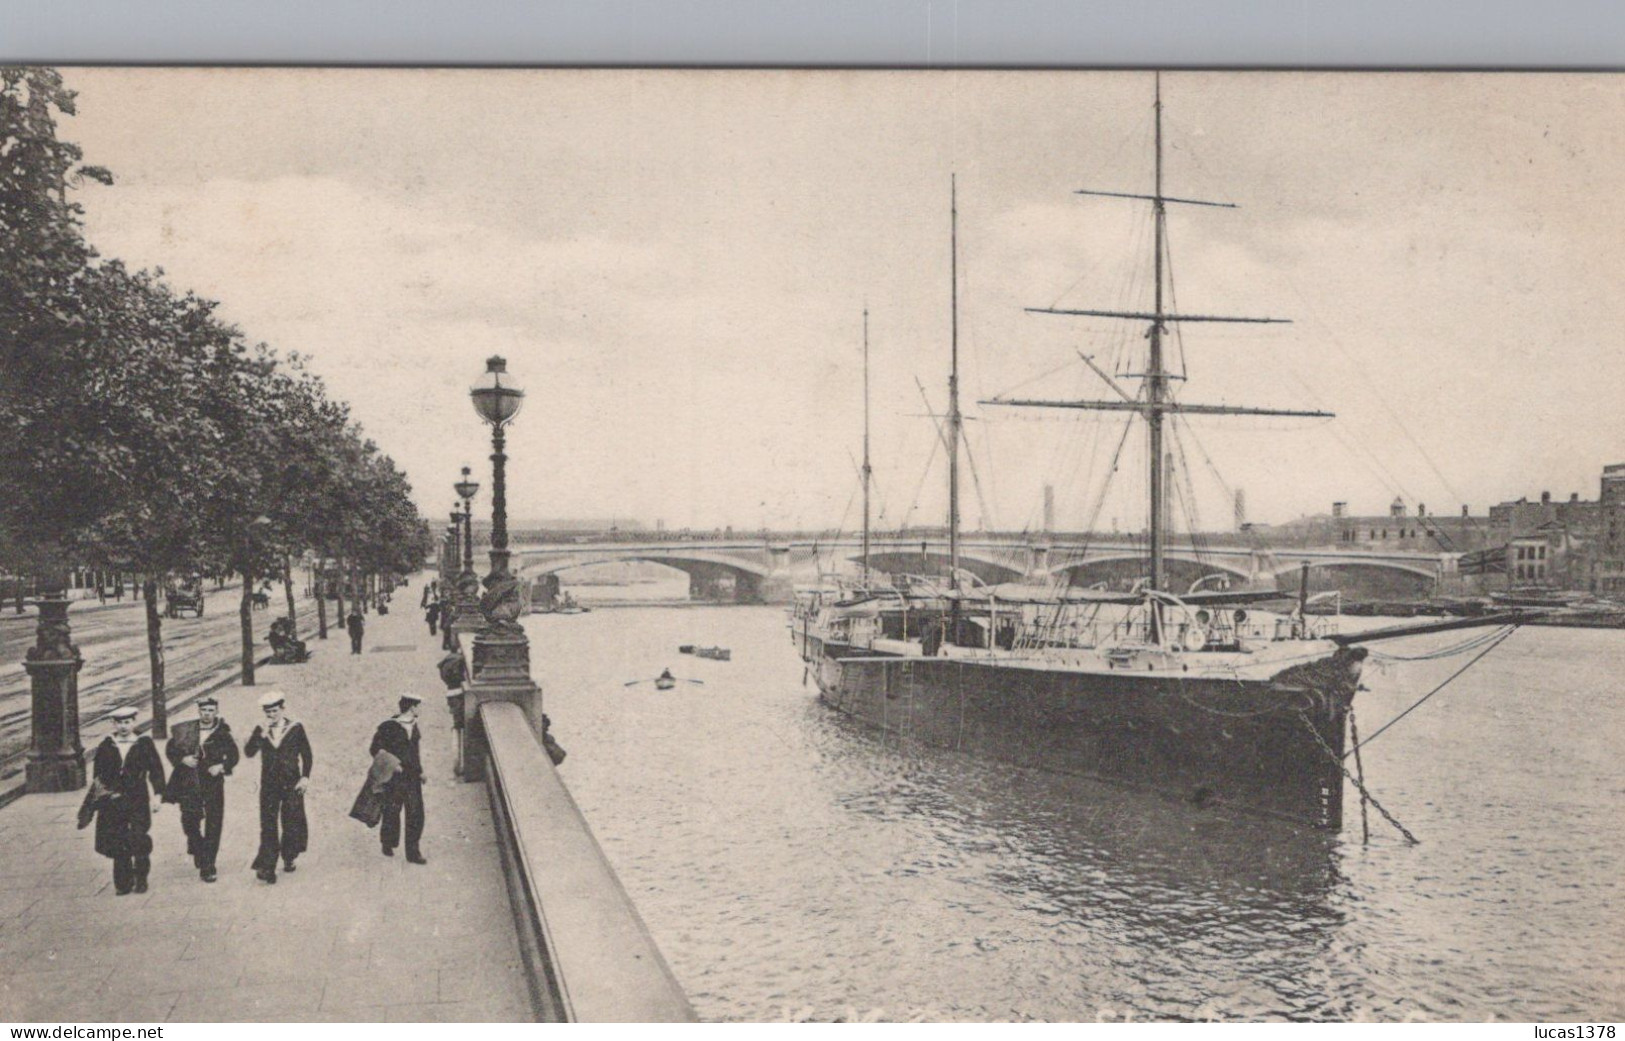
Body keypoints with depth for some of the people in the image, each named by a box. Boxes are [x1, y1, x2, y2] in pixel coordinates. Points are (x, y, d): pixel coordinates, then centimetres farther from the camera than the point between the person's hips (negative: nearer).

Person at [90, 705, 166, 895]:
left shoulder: (145, 744, 2)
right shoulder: (106, 746, 8)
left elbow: (156, 770, 1)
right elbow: (97, 773, 14)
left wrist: (157, 795, -7)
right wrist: (104, 789, 1)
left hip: (138, 801, -2)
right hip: (113, 802, 2)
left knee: (140, 844, -4)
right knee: (117, 845, 3)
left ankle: (140, 881, 9)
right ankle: (123, 883, 13)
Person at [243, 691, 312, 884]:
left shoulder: (296, 728, 1)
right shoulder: (260, 731, 7)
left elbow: (307, 754, 3)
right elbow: (249, 752, -5)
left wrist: (305, 777, -6)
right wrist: (262, 734, -15)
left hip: (292, 784, -1)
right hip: (269, 784, 1)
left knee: (292, 823, 2)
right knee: (268, 825, -4)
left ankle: (289, 858, 23)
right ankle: (266, 867, -7)